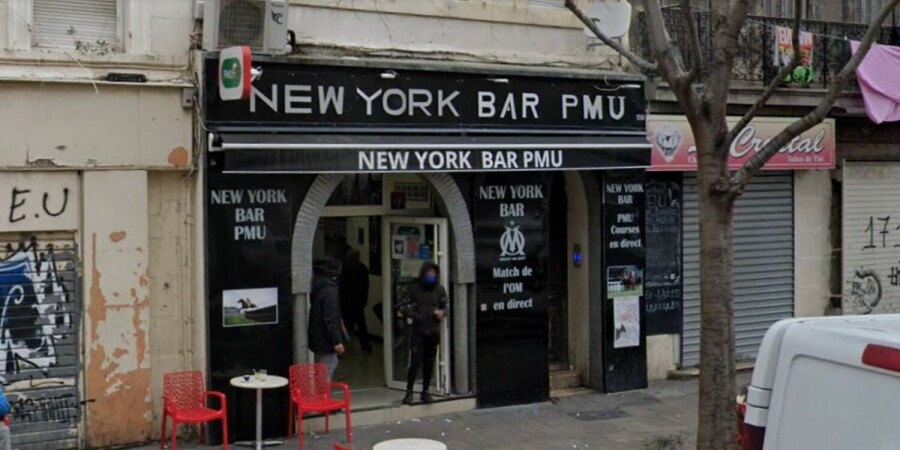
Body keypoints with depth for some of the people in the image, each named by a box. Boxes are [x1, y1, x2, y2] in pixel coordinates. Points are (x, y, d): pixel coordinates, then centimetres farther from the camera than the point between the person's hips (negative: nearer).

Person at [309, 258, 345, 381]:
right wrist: (337, 341, -23)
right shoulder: (330, 289, -20)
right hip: (326, 340, -10)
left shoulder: (318, 287, 9)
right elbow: (330, 318, -24)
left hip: (317, 337, 10)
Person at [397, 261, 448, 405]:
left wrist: (441, 313, -10)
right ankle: (409, 392, 5)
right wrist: (412, 314, -18)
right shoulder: (413, 288, -4)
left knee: (429, 363, 9)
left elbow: (445, 306, 12)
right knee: (415, 362, -8)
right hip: (418, 332, -3)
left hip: (433, 332, 3)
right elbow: (402, 305, -3)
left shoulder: (439, 289, 4)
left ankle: (425, 391, 22)